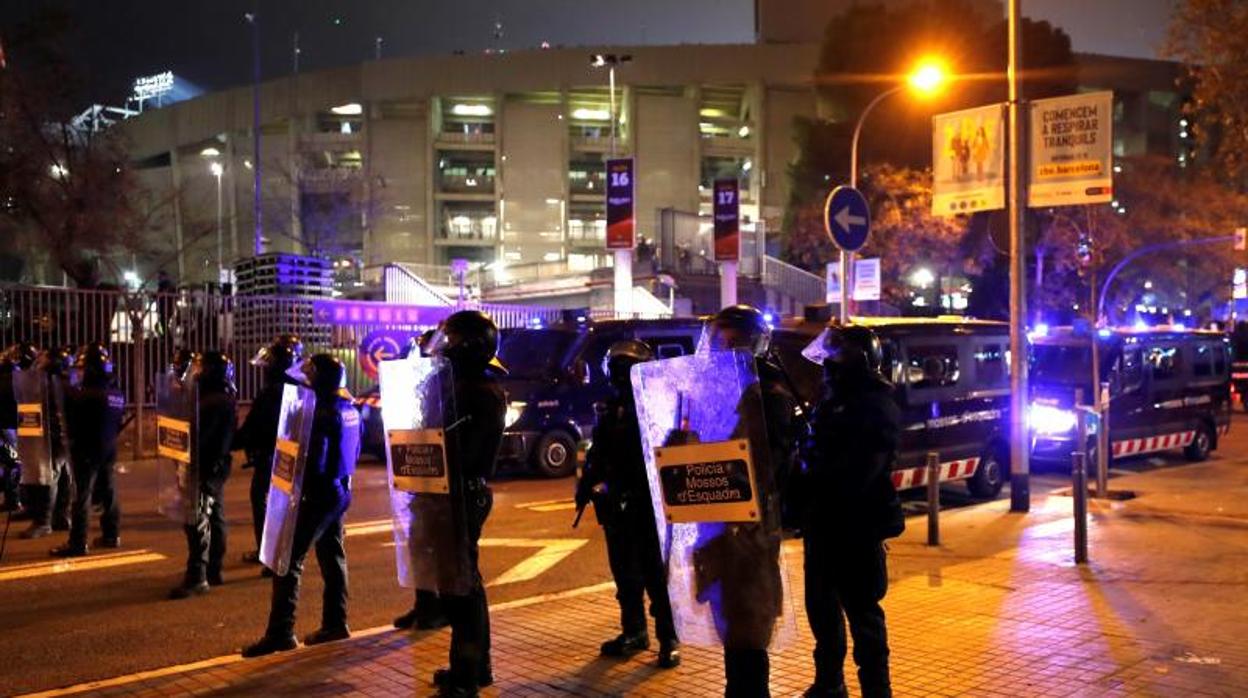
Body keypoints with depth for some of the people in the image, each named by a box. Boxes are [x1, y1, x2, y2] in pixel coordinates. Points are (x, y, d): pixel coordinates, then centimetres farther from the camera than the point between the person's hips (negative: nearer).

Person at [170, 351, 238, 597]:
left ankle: (197, 578, -9)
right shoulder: (223, 397, 14)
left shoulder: (214, 401, -19)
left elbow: (198, 434, -24)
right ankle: (213, 571, 23)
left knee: (198, 522, -9)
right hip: (215, 467, 11)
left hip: (206, 468, -11)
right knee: (214, 519, 14)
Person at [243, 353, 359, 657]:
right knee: (332, 556, 15)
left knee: (289, 559, -6)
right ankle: (335, 623, 20)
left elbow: (315, 460, -21)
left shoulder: (324, 411, -19)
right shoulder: (349, 408, 9)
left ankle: (280, 632, -6)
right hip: (341, 489, 9)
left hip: (320, 492, -9)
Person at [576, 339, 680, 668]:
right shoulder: (610, 408, 11)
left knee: (656, 573, -2)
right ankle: (633, 632, 28)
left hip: (648, 501, -6)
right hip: (617, 502, 6)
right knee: (624, 571, 15)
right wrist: (587, 485, 8)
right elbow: (598, 455, 17)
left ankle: (668, 639, 6)